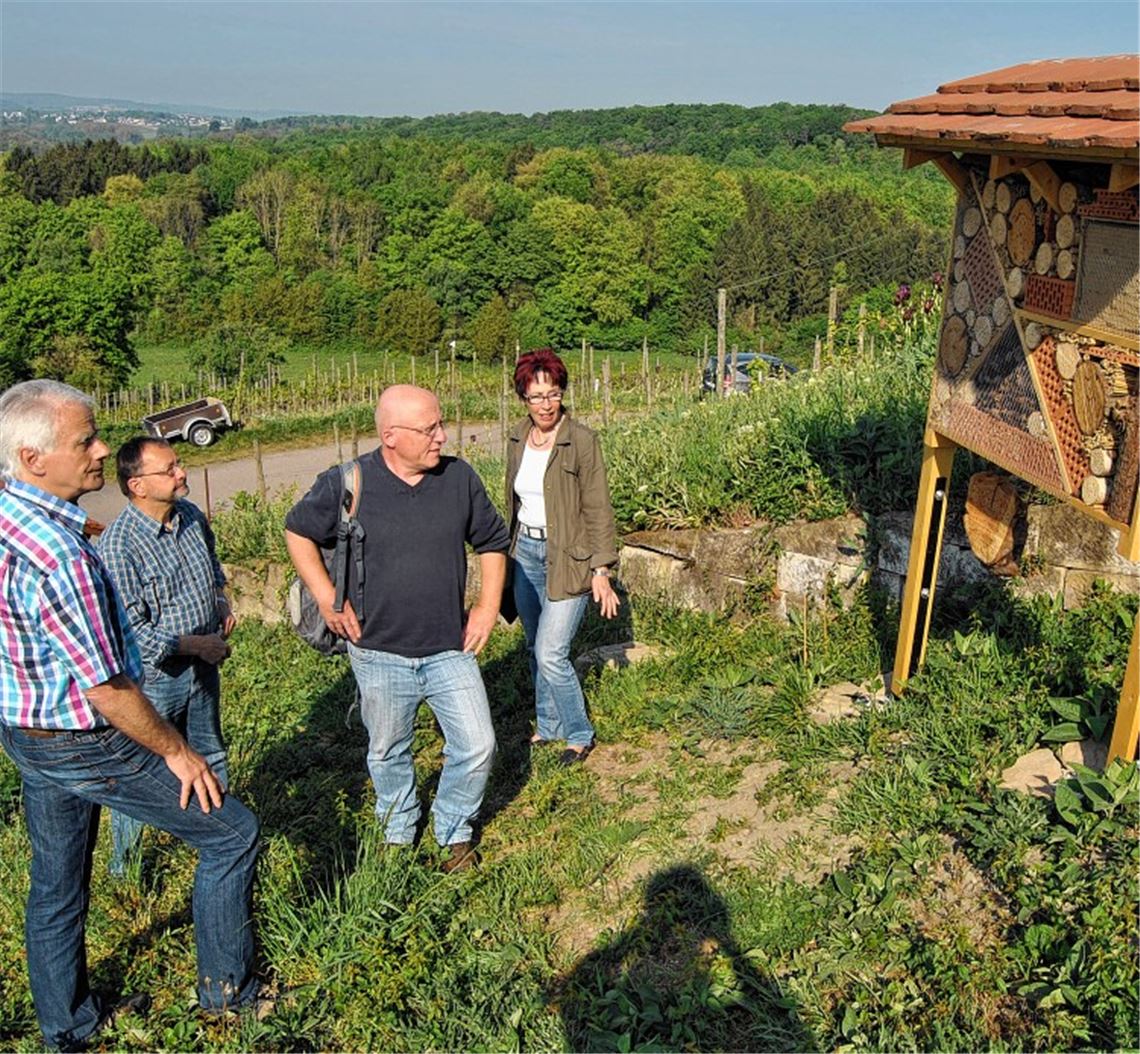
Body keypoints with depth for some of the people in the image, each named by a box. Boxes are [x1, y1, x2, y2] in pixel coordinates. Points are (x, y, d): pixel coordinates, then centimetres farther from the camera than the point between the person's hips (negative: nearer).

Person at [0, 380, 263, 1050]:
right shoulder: (59, 557, -32)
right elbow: (107, 690, -26)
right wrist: (176, 751, -14)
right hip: (84, 746, -9)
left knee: (56, 885, 22)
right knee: (232, 833, 6)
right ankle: (227, 989, 21)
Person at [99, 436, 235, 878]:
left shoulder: (191, 514, -3)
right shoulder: (118, 545, -25)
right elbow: (129, 629, -25)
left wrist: (220, 597, 2)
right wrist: (194, 645, -22)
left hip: (204, 665, 7)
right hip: (153, 678, -7)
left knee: (209, 757, 23)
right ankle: (124, 866, 31)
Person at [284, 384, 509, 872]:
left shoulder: (460, 478, -6)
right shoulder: (345, 484, -13)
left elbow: (492, 542, 9)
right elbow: (297, 532, 3)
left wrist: (488, 605, 2)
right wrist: (327, 598, -3)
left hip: (450, 649, 1)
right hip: (380, 653, -1)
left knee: (477, 747, 2)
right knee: (388, 752, 17)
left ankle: (455, 832, 29)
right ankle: (398, 832, 44)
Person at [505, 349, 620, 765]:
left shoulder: (581, 440, -13)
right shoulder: (517, 440, 4)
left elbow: (597, 509, -12)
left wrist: (601, 570, -15)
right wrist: (511, 549, 20)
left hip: (567, 558, -6)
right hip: (526, 552, 6)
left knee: (551, 653, -9)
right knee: (536, 650, 16)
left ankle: (580, 735, 11)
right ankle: (548, 726, 34)